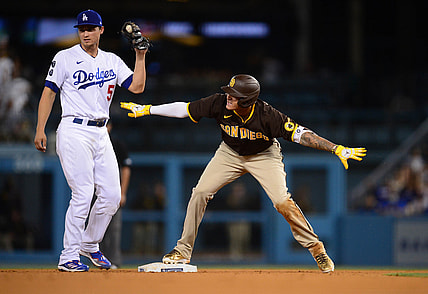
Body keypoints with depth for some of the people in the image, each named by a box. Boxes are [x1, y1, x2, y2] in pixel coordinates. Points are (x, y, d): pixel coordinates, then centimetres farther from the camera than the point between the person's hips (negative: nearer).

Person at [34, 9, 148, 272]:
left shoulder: (112, 61, 13)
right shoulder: (66, 58, 0)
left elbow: (137, 87, 4)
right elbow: (49, 93, -1)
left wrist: (140, 57, -4)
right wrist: (40, 130, -8)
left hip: (101, 134, 6)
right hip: (74, 131, -5)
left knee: (112, 195, 2)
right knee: (83, 195, -13)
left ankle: (90, 245, 22)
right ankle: (68, 257, -7)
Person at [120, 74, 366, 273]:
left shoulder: (267, 115, -36)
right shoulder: (220, 104, -28)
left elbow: (300, 134, -36)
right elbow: (184, 109, -18)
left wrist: (337, 149, -44)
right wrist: (147, 109, -17)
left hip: (264, 156, -3)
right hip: (230, 154, 3)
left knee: (282, 201, -20)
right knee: (200, 192, -8)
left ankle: (317, 249, -3)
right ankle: (183, 251, 6)